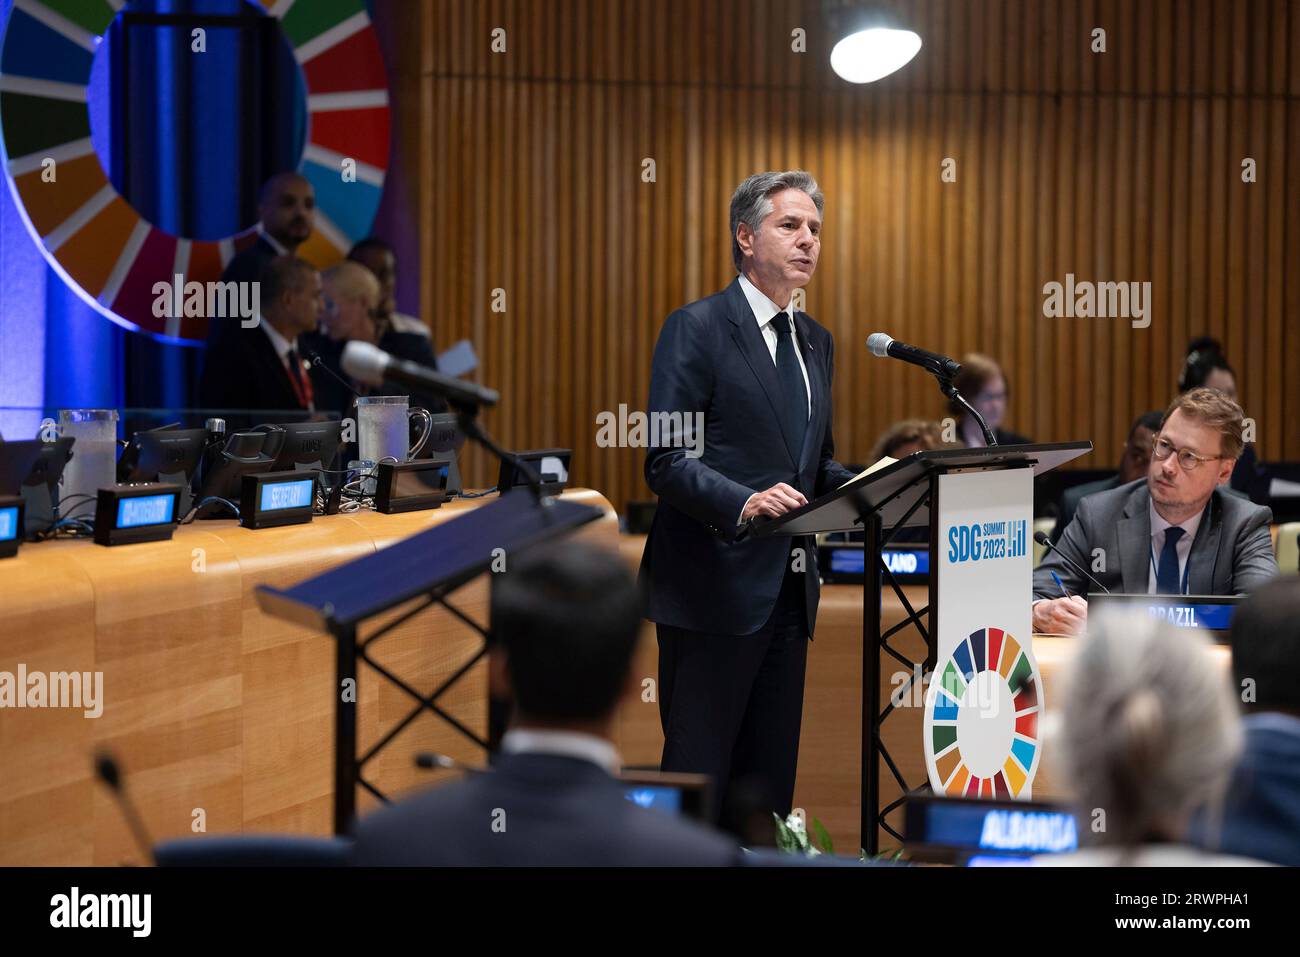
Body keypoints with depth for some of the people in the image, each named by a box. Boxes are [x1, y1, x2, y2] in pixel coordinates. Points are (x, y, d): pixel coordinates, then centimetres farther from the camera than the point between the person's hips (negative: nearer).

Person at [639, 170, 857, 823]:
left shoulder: (816, 341, 18)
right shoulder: (696, 328, -6)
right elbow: (666, 460, -13)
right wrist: (745, 503, -29)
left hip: (790, 590, 7)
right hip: (715, 587, -7)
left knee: (771, 775, 11)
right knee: (696, 770, -4)